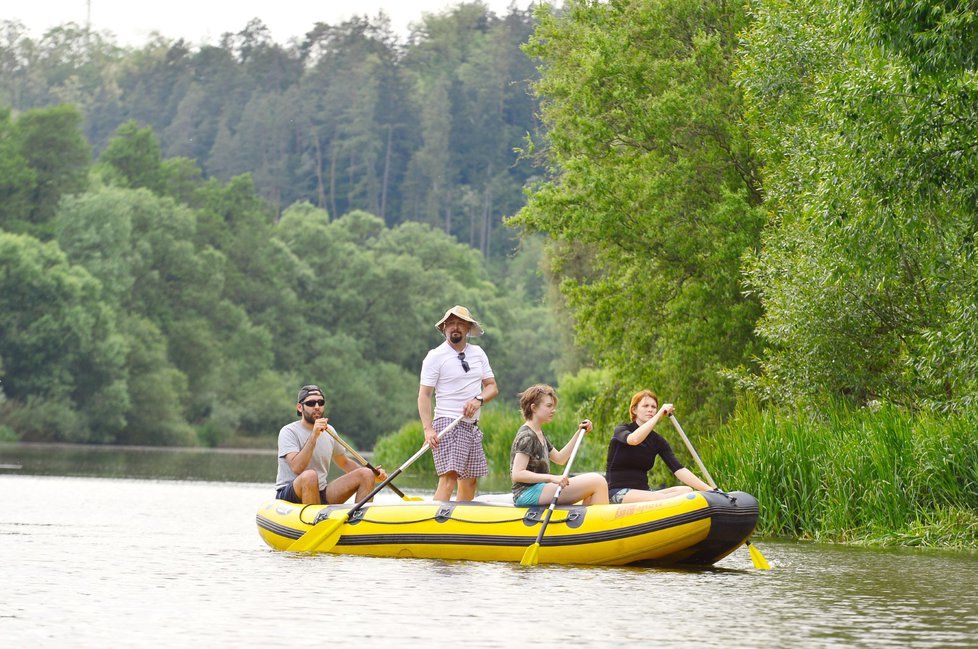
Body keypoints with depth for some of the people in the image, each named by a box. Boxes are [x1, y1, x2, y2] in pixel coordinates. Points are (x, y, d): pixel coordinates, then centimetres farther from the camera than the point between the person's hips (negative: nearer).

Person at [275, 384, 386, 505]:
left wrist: (373, 474, 8)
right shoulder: (289, 432, -10)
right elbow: (297, 468, -25)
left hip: (321, 494, 7)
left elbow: (345, 463, 24)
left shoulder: (329, 431, 11)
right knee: (310, 475, -39)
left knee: (366, 474, -7)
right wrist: (314, 436, -29)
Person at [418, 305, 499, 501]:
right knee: (449, 478, -20)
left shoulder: (478, 354, 14)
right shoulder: (435, 356, -3)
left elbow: (492, 387, 13)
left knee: (470, 480, 9)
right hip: (448, 424, -7)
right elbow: (424, 395, -7)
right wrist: (428, 429, -20)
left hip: (472, 425, 7)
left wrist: (479, 400, -11)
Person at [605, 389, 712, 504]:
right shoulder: (621, 431, -1)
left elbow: (678, 469, -2)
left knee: (686, 491, -24)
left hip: (643, 492, 5)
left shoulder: (657, 441, 11)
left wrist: (708, 489, -15)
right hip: (618, 493, -5)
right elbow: (634, 439, -29)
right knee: (663, 499, -36)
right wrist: (659, 415, -23)